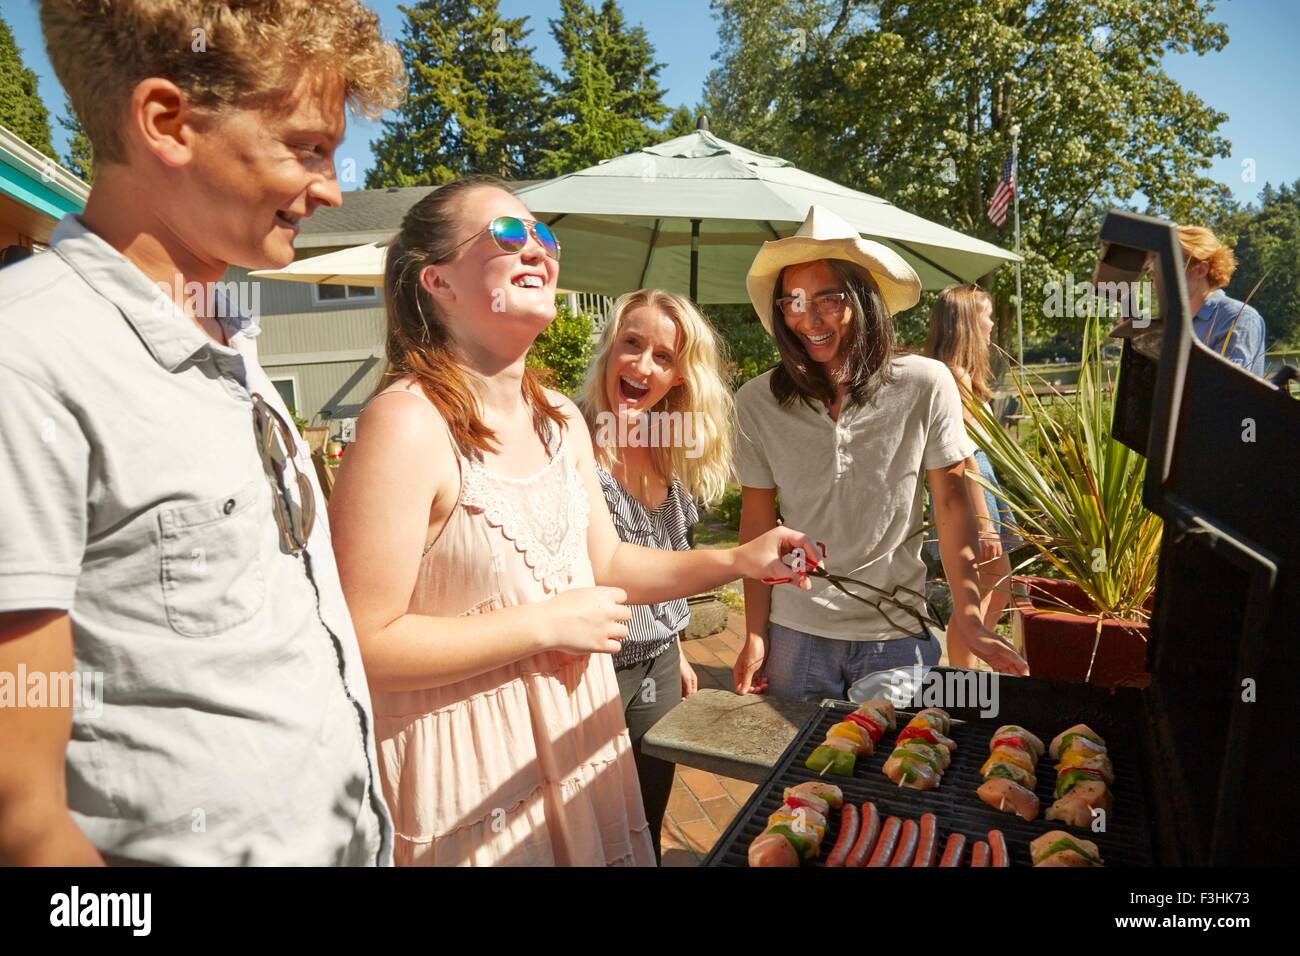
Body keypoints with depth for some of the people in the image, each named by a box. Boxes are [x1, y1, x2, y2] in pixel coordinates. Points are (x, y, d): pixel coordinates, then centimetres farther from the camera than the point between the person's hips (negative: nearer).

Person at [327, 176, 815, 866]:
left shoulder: (562, 420, 3)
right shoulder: (408, 424, -23)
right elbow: (363, 646, -24)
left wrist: (738, 561, -1)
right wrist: (546, 623, -22)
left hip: (576, 730, 7)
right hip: (468, 761, -7)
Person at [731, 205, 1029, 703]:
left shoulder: (925, 385, -10)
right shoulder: (757, 401, -7)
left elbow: (952, 503, -2)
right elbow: (757, 522, -1)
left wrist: (969, 621, -5)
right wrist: (755, 636, -2)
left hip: (898, 632, 0)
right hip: (795, 633, 1)